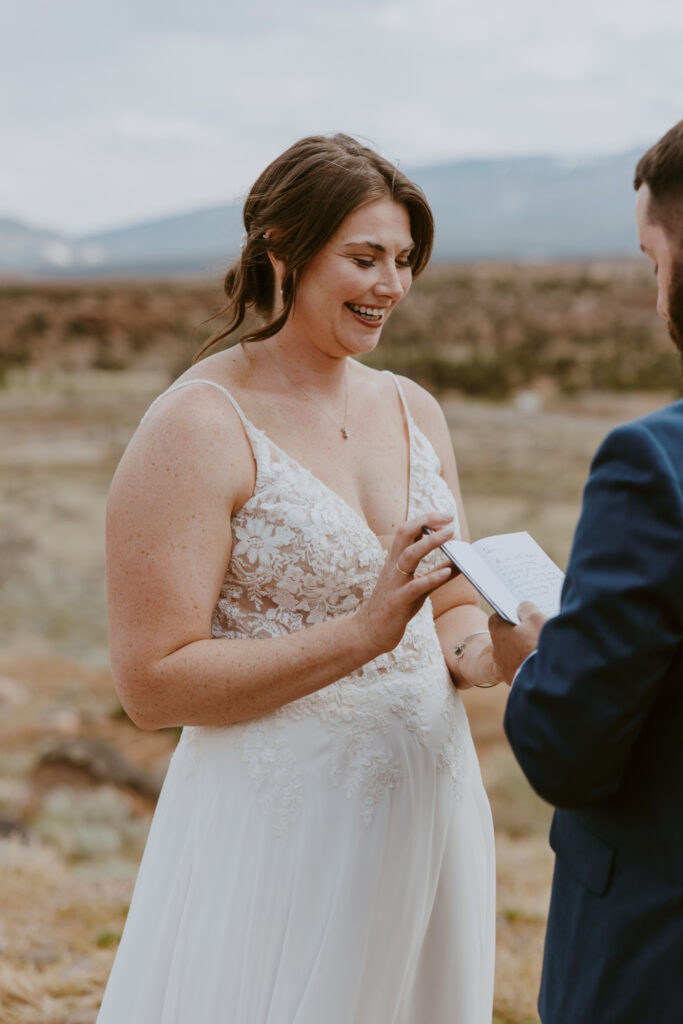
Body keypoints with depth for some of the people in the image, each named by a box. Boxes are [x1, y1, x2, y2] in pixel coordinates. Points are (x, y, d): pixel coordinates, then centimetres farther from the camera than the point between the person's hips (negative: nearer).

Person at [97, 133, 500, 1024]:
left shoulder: (415, 412, 8)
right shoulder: (198, 427, -13)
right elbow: (153, 683, -16)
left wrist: (481, 648, -9)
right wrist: (361, 633, -24)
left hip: (426, 808, 6)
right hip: (277, 824, -6)